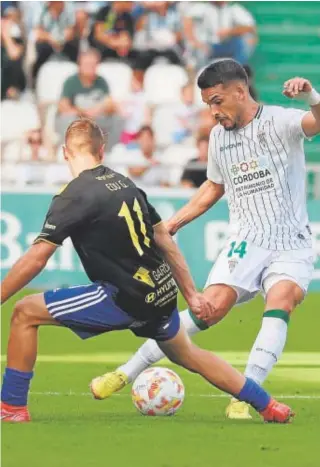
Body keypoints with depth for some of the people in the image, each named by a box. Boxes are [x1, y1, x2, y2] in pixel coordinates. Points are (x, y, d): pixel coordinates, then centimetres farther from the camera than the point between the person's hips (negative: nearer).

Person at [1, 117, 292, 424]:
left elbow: (34, 260, -15)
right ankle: (269, 407, 38)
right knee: (188, 355, 32)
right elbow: (165, 241, 16)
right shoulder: (125, 184, 11)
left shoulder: (75, 195, -11)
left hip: (126, 300, -8)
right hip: (161, 293, 8)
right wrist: (191, 294, 22)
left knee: (25, 313, -1)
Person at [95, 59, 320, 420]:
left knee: (281, 303, -29)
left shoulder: (279, 122, -7)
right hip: (245, 243, 3)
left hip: (291, 247, -3)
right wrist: (176, 222, 21)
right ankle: (127, 373, -10)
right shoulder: (219, 136, 10)